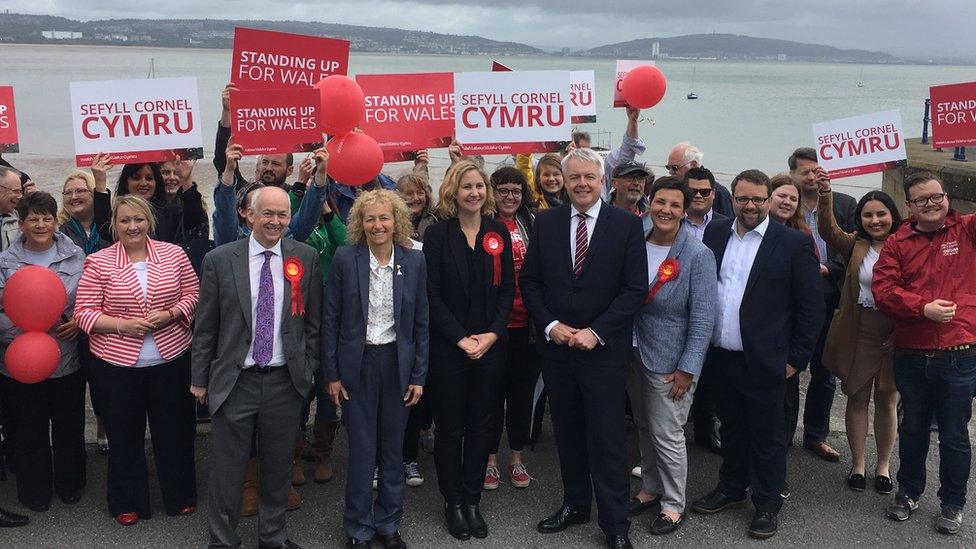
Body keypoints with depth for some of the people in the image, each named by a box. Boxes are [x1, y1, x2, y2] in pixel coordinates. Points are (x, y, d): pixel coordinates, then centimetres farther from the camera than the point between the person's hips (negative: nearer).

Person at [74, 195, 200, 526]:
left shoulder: (173, 254, 1)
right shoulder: (98, 263, -3)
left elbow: (193, 293, 5)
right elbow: (84, 313, -4)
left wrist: (170, 314, -12)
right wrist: (121, 325, -18)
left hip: (172, 359, 1)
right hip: (117, 363, -1)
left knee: (175, 431, 11)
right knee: (125, 435, 12)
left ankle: (180, 496, 31)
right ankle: (128, 503, 30)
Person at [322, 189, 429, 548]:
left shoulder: (414, 260, -1)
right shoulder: (345, 259, -6)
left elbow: (421, 323, 3)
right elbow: (330, 319, -2)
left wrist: (419, 376, 1)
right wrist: (331, 374, -4)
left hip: (397, 363, 2)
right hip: (357, 364, -2)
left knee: (392, 448, 12)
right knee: (361, 450, 5)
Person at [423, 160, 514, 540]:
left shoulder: (498, 232, 5)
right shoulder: (437, 234, -5)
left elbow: (507, 289, 5)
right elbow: (432, 294, -8)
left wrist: (492, 334, -8)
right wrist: (461, 339, -13)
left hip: (491, 344, 3)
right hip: (448, 347, -3)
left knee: (481, 425, 9)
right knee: (450, 427, 6)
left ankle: (472, 500, 22)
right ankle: (453, 502, 20)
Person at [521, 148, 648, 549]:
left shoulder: (627, 226, -4)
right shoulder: (545, 223, 4)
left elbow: (635, 288, -7)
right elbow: (529, 280, 5)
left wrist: (597, 332, -14)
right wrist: (550, 325, -8)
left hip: (604, 350, -3)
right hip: (556, 347, 3)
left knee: (607, 439, 2)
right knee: (567, 433, 14)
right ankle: (575, 504, 31)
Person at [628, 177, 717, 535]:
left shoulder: (698, 256, -14)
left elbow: (702, 318, -14)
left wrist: (687, 369, -16)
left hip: (670, 362, -5)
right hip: (635, 353, 5)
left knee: (666, 435, 1)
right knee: (644, 428, 17)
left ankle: (673, 503, 19)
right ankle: (650, 489, 35)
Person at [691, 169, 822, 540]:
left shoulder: (793, 243, -8)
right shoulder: (714, 234, 5)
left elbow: (811, 307, -6)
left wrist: (796, 358, -7)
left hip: (764, 362, -4)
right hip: (722, 357, 4)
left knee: (767, 436, 8)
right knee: (731, 428, 19)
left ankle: (767, 503, 23)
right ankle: (731, 489, 36)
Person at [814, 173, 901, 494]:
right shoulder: (855, 245, 2)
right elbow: (828, 231, -16)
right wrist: (825, 194, -30)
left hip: (895, 335, -1)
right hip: (858, 333, 1)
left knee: (887, 401, 11)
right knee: (857, 398, 11)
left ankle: (883, 466, 27)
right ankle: (857, 464, 25)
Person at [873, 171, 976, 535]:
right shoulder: (898, 243, 4)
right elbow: (882, 289, -7)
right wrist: (924, 307, -18)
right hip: (910, 355, 2)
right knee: (912, 429, 18)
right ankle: (909, 492, 35)